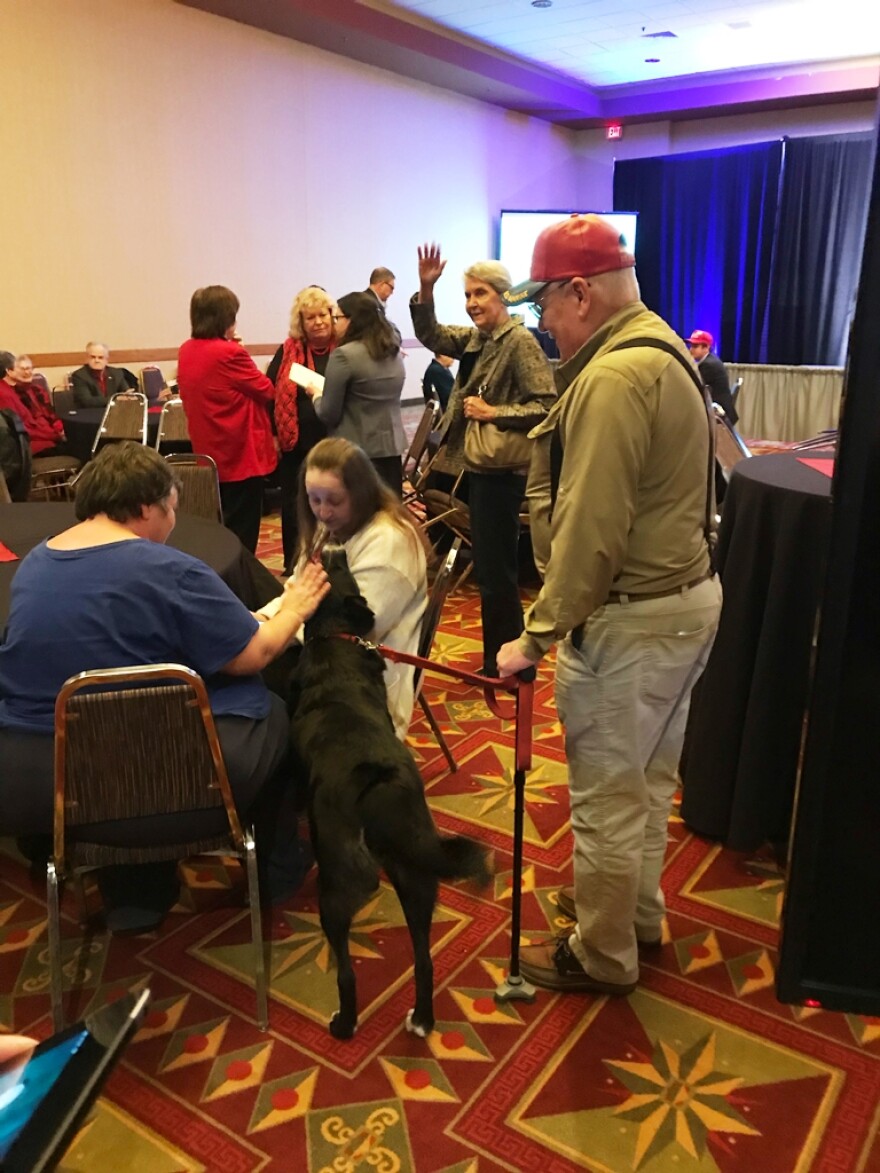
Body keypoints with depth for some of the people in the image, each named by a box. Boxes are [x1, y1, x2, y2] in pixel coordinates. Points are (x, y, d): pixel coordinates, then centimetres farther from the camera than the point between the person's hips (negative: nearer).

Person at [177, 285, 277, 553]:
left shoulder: (186, 352, 4)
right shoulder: (229, 353, -19)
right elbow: (267, 390, -7)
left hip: (207, 453, 8)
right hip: (240, 453, -8)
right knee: (241, 533, 1)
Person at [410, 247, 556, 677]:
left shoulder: (520, 342, -15)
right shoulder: (474, 338, 11)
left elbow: (546, 407, -21)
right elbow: (430, 335, 10)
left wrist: (493, 412, -24)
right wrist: (425, 289, -3)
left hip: (501, 469, -9)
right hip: (476, 464, 9)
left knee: (496, 570, -2)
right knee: (487, 566, 17)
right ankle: (498, 656, 31)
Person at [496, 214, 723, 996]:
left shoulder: (614, 378, -22)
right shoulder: (661, 352, 11)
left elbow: (589, 531, -26)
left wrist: (538, 634, -19)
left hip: (632, 616, -10)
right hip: (686, 594, 10)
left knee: (608, 794, 5)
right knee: (649, 776, 23)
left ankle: (603, 957, 24)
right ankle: (638, 909, 42)